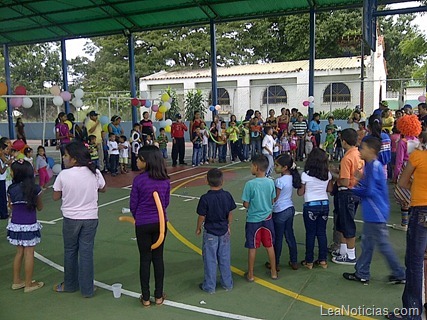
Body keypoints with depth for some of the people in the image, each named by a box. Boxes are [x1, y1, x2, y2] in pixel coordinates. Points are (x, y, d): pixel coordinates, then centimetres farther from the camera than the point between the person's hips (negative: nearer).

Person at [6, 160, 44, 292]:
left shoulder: (11, 189, -5)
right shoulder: (35, 189, -12)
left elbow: (11, 206, 7)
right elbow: (40, 207, 0)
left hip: (15, 225, 4)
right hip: (29, 226, -4)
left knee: (19, 252, 18)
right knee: (29, 254, 6)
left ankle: (17, 281, 29)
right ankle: (28, 284, 15)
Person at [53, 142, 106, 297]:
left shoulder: (63, 175, -15)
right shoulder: (94, 172, -8)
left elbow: (56, 197, -3)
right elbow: (103, 189, 9)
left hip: (70, 218, -1)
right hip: (90, 218, 1)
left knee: (70, 251, 17)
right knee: (86, 252, 8)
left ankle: (70, 285, 33)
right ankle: (87, 289, 15)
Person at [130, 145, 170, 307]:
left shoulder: (138, 180, -16)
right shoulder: (165, 180, -5)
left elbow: (133, 204, -6)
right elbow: (166, 202, 5)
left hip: (143, 224, -3)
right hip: (160, 222, 3)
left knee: (145, 259, 10)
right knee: (158, 258, 13)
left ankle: (145, 297, 20)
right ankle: (159, 296, 23)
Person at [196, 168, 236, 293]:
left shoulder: (205, 198, -19)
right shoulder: (227, 196, -8)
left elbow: (202, 217, -12)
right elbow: (230, 214, 2)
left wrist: (198, 228, 5)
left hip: (210, 233, -3)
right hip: (224, 232, 4)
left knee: (210, 260, 8)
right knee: (225, 259, 16)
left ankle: (210, 286, 19)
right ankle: (227, 283, 28)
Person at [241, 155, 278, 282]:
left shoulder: (250, 184, -19)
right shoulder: (271, 182, -6)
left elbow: (246, 204, -15)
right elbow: (272, 201, 3)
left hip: (253, 220, -4)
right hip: (267, 218, 4)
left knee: (252, 248, 9)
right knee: (269, 246, 17)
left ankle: (250, 274, 22)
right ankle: (273, 272, 29)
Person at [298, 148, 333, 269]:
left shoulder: (305, 175, -14)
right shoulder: (328, 174, -1)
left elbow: (300, 192, -7)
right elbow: (330, 189, 11)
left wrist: (299, 185, 12)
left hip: (311, 206, -4)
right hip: (324, 204, 4)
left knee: (310, 234, 5)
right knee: (322, 233, 12)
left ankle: (309, 261, 13)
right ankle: (323, 260, 19)